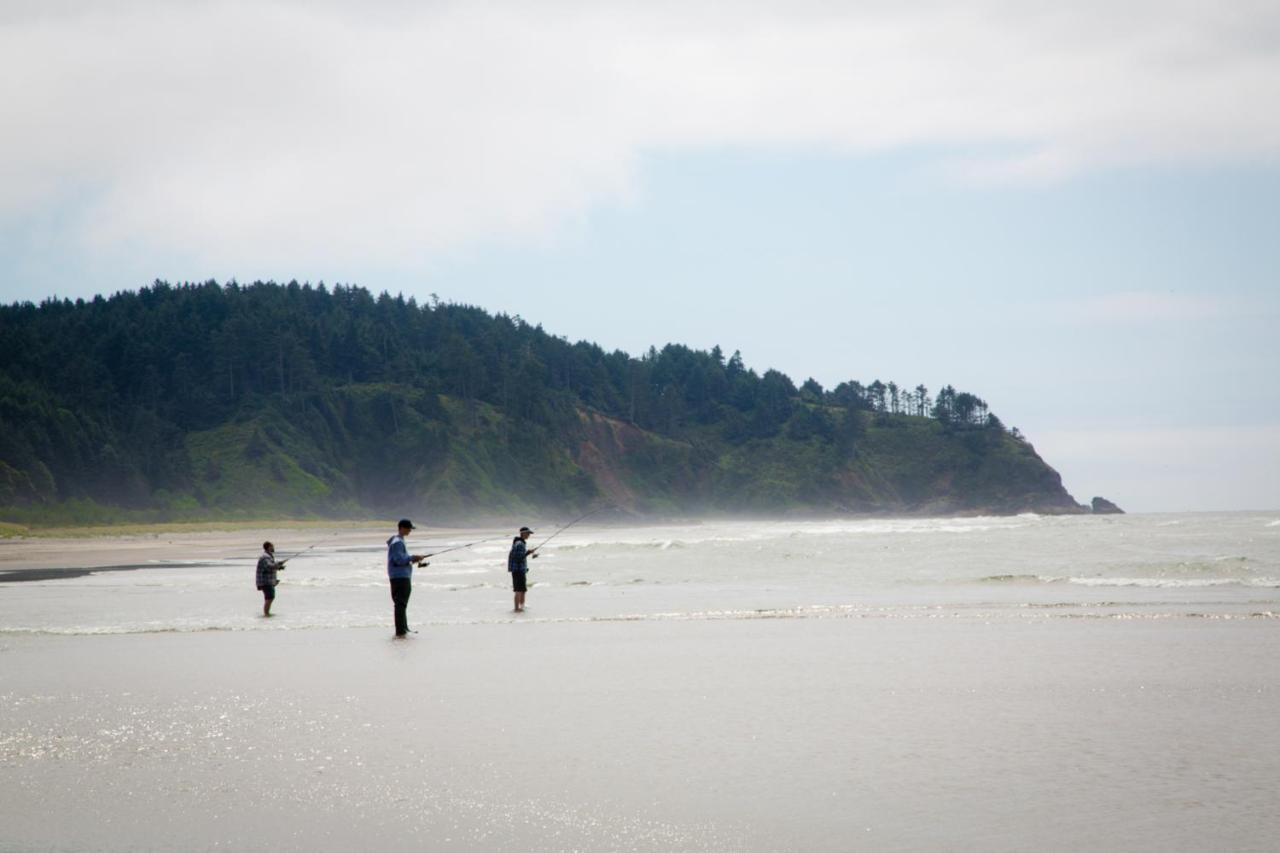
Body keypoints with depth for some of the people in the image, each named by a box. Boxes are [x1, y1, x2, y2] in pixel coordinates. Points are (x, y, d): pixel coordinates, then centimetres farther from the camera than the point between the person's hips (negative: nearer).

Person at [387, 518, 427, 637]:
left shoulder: (400, 541, 17)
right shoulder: (397, 542, -15)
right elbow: (399, 560, -22)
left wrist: (412, 559, 11)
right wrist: (413, 557, -16)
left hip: (404, 577, 11)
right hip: (399, 577, -11)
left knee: (402, 604, 17)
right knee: (401, 603, -12)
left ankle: (403, 629, 26)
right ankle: (400, 631, -13)